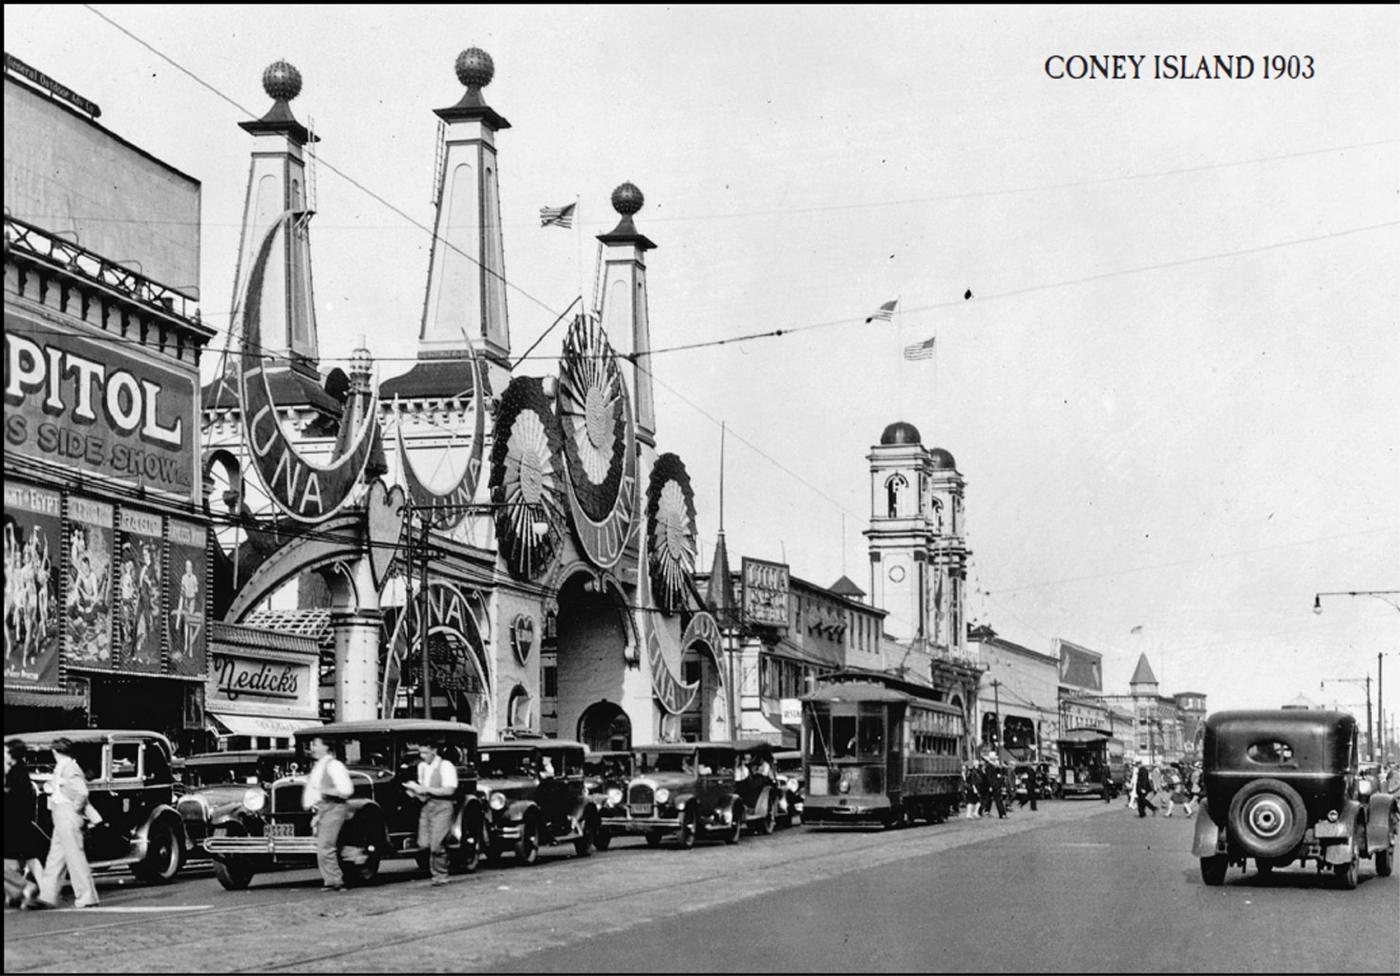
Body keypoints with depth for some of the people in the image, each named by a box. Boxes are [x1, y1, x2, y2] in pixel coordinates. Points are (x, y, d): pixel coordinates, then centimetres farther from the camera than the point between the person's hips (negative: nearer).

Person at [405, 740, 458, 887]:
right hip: (426, 806, 7)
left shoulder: (446, 766, -9)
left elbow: (449, 790, -17)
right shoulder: (422, 766, 13)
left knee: (436, 845, -10)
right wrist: (416, 790, 3)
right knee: (424, 843, -3)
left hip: (442, 807, -7)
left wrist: (427, 789, -17)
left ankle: (441, 876, 6)